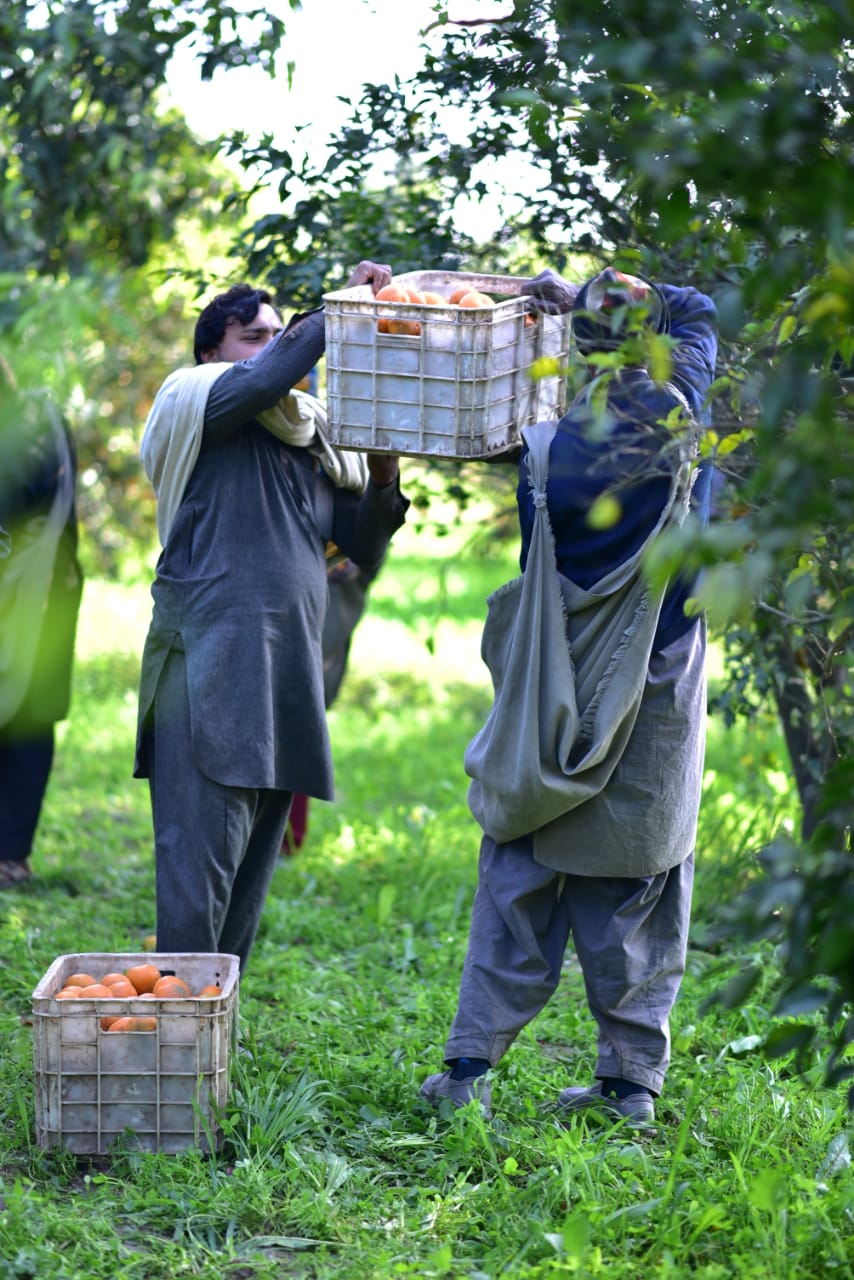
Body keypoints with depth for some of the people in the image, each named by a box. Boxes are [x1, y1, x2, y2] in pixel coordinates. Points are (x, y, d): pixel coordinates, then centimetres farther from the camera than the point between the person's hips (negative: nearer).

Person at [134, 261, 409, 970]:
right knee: (199, 870, -11)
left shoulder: (317, 436, 22)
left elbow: (364, 546, 22)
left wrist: (383, 478, 5)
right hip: (211, 667, -7)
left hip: (288, 678, 7)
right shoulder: (192, 398, 4)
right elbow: (264, 378, -16)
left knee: (250, 876, 8)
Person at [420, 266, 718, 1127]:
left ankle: (472, 1064, 6)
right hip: (657, 709, 1)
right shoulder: (684, 425, -5)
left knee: (520, 882, 6)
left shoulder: (550, 450, -9)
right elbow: (697, 313, 14)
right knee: (637, 892, 7)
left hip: (561, 708, -1)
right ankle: (632, 1076, 9)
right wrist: (595, 298, 12)